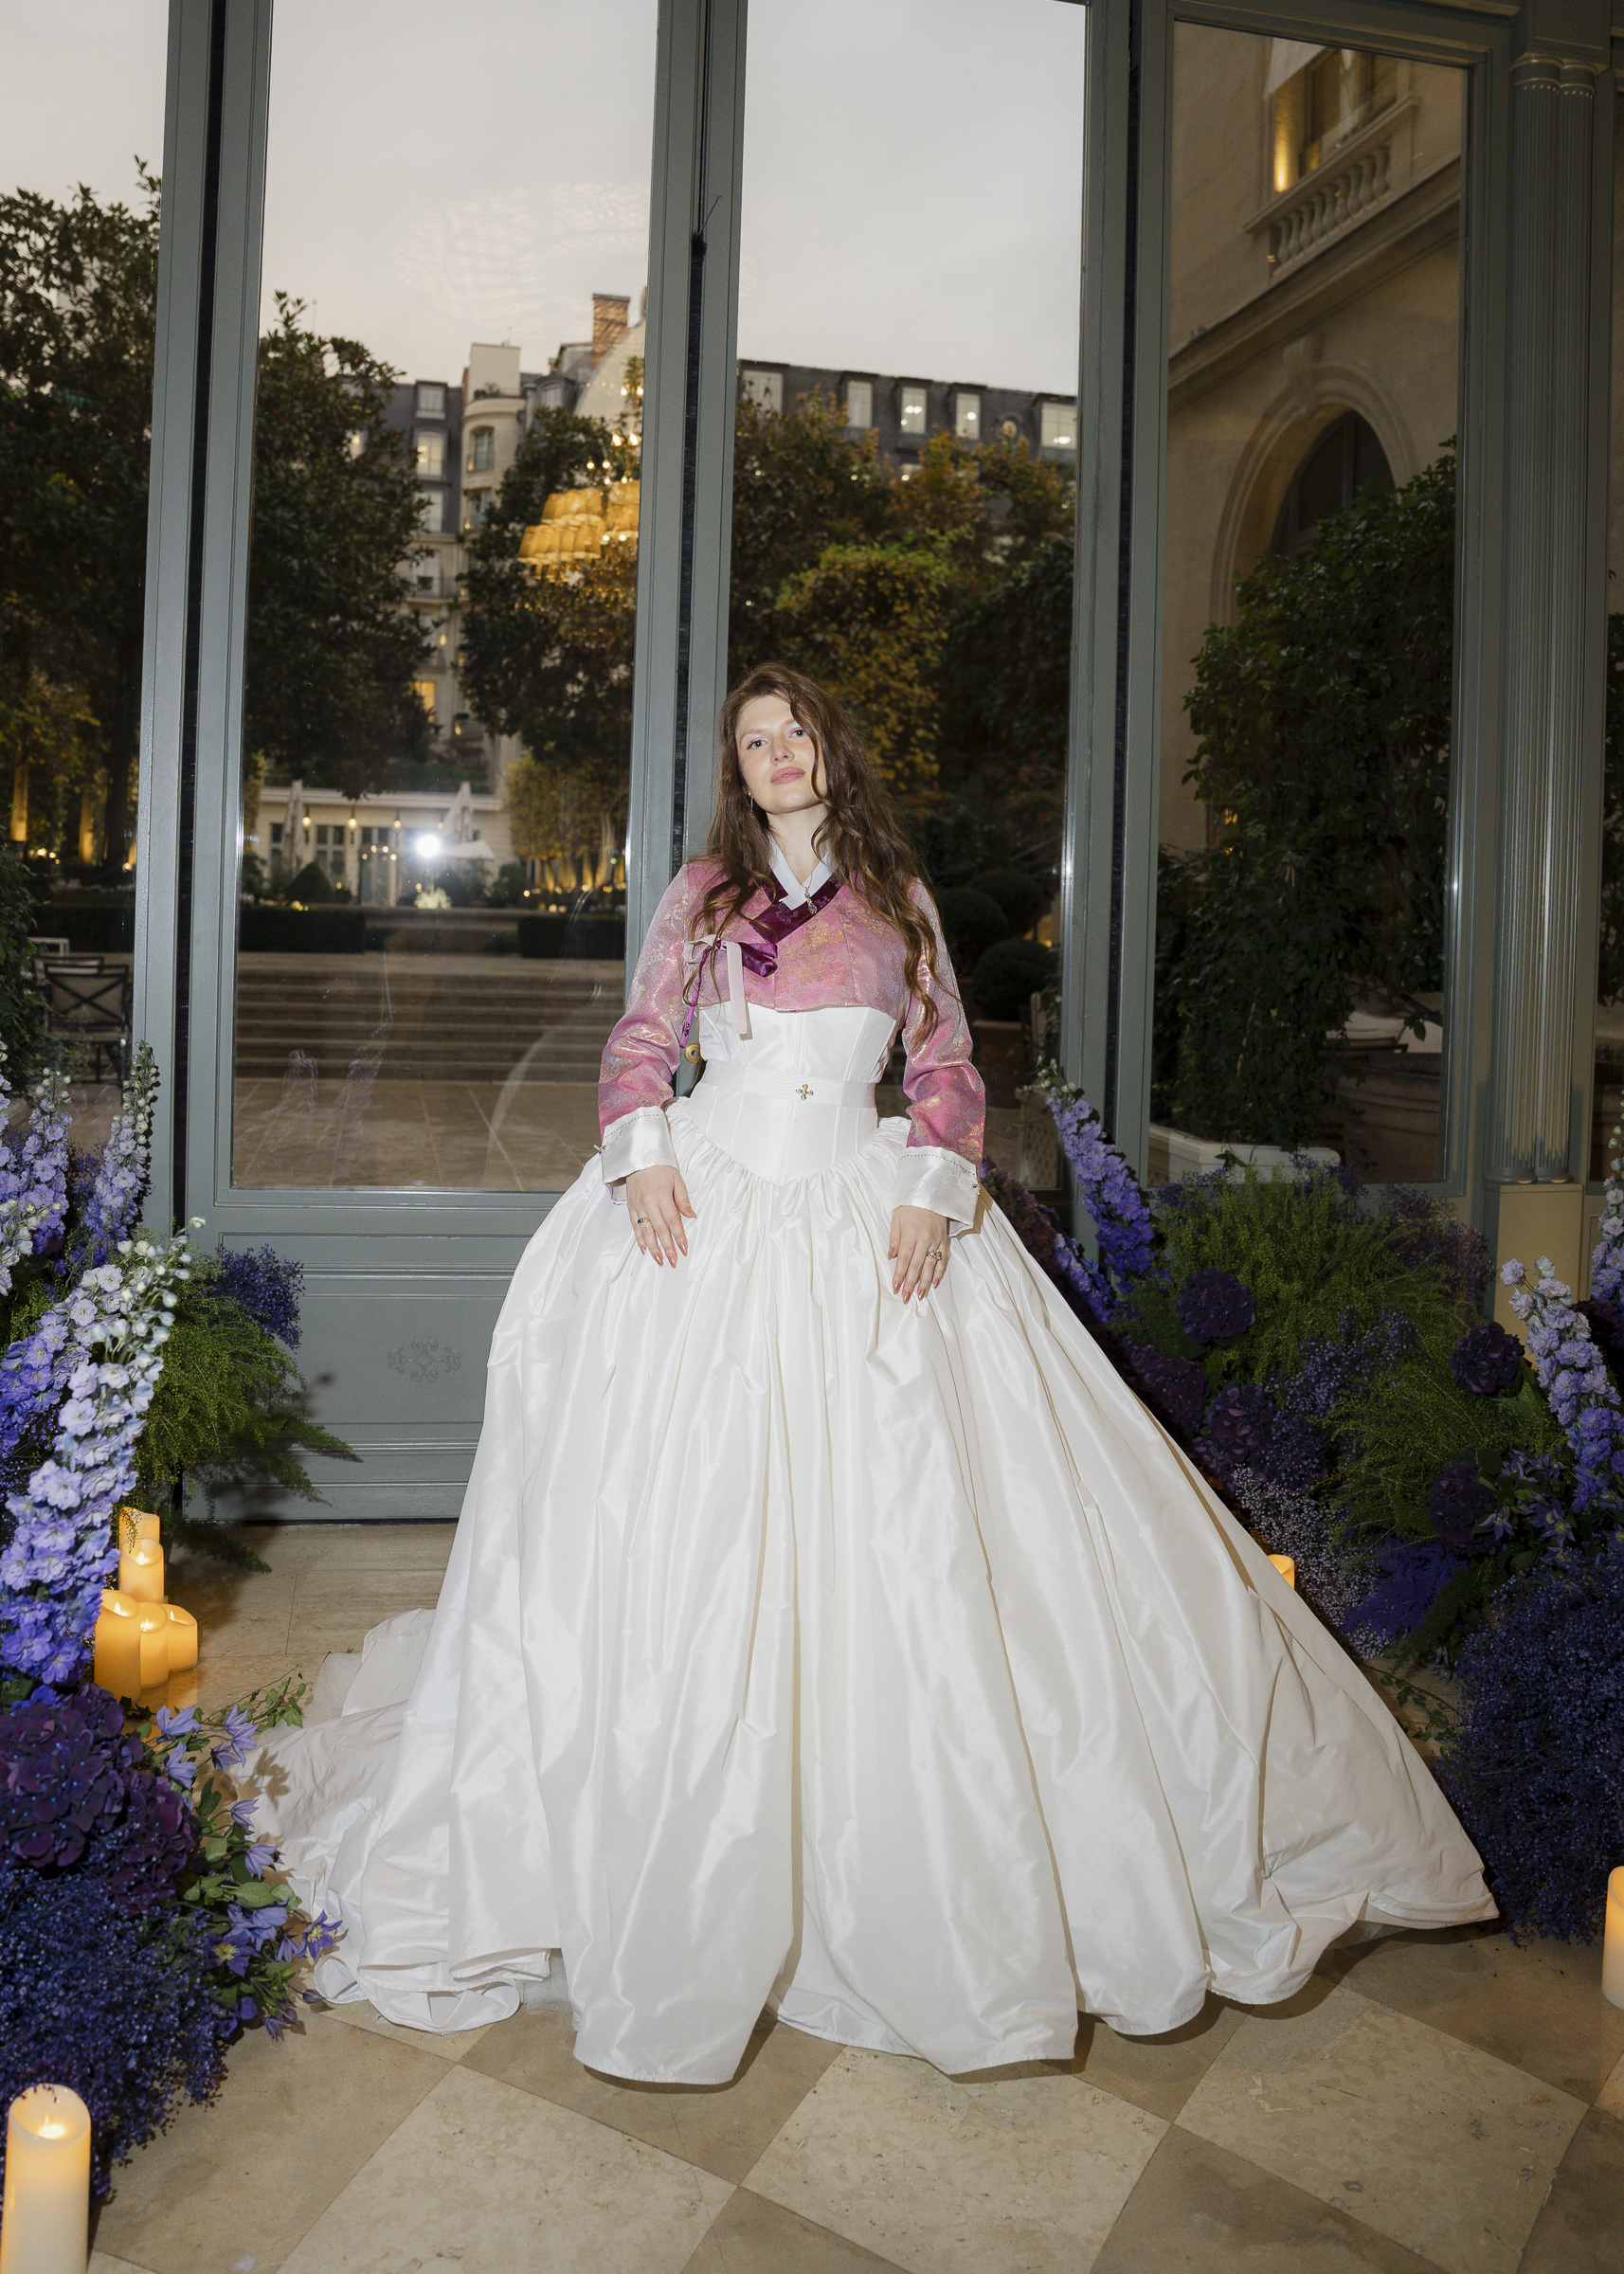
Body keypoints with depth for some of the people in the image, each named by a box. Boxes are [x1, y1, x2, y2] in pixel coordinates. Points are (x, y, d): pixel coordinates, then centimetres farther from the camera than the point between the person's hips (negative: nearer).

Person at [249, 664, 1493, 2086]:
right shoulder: (703, 895, 11)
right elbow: (639, 1046, 8)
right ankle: (672, 1883, 13)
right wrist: (641, 1157, -9)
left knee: (894, 1529, -2)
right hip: (703, 1214, 0)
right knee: (680, 1515, -2)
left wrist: (934, 1193, -6)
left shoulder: (898, 899, 11)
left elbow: (946, 1069, 9)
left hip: (863, 1220, 0)